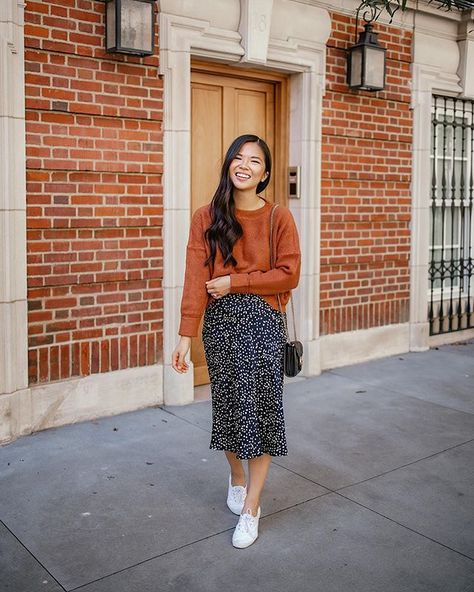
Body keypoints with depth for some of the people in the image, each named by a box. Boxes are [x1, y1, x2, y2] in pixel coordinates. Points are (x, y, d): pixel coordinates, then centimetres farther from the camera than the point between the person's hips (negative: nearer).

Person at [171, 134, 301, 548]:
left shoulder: (279, 218, -2)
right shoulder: (207, 219, 1)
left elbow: (288, 275, -7)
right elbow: (196, 279, -6)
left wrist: (234, 283, -11)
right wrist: (187, 334, -12)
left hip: (262, 321, -1)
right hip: (219, 321, 2)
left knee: (260, 407, -1)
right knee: (227, 404, 12)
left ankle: (250, 510, 11)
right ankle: (237, 477, 39)